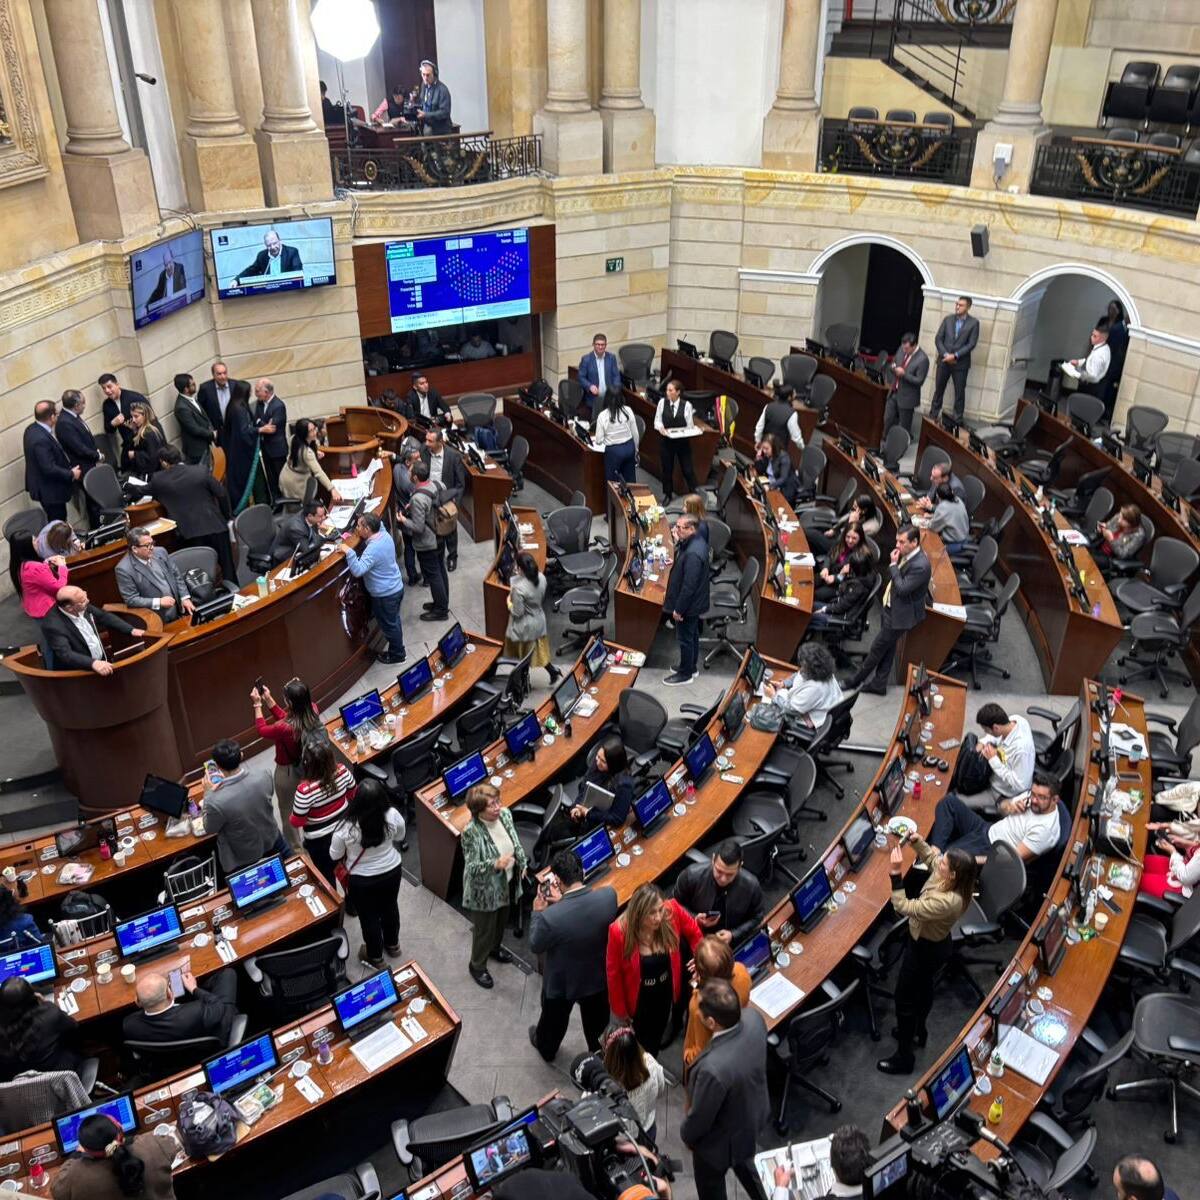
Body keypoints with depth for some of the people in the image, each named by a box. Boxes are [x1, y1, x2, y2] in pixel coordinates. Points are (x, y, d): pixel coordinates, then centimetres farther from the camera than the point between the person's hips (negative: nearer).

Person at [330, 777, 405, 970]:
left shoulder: (346, 829, -31)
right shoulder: (392, 816, -25)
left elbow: (335, 856, -12)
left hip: (361, 881, -3)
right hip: (392, 872, 3)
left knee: (368, 917, 21)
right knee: (390, 907, 29)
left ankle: (375, 958, 43)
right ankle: (392, 945, 53)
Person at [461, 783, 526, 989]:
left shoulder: (505, 814, -13)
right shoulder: (471, 832, -33)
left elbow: (515, 842, 5)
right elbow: (472, 867, -30)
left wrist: (522, 864, 8)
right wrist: (495, 864, -45)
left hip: (506, 883, 7)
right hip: (485, 891, -6)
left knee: (502, 920, 30)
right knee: (484, 929, 15)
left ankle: (494, 948, 59)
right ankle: (477, 966, 40)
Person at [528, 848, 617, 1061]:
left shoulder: (550, 916, -39)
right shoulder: (609, 895, -29)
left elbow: (535, 947, -17)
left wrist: (538, 912, -7)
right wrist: (564, 901, -4)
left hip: (561, 982, -2)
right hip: (598, 976, 2)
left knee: (554, 1018, 31)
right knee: (596, 1018, 32)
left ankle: (546, 1048, 59)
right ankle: (598, 1050, 59)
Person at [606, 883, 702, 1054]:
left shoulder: (672, 911, -30)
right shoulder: (619, 932, -34)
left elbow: (694, 932, -8)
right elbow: (614, 972, -18)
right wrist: (619, 1008, -8)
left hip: (666, 992, 3)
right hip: (638, 998, -3)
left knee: (657, 1035, 29)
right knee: (640, 1041, 22)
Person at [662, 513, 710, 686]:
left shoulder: (693, 553, -32)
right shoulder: (697, 541, -1)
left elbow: (689, 585, -29)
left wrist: (679, 609, -21)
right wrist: (678, 542, -2)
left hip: (688, 604, -10)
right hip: (693, 602, 10)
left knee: (685, 638, 7)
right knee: (692, 635, 23)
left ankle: (685, 674, 22)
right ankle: (691, 667, 39)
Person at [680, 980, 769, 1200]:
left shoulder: (713, 1068, -46)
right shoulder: (753, 1017, -28)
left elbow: (700, 1117, -25)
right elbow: (736, 1013, 0)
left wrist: (686, 1134, -4)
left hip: (721, 1140, -5)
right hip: (752, 1115, 6)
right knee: (744, 1165, 37)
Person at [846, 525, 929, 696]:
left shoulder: (920, 565, -30)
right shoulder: (906, 554, -1)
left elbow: (902, 589, -29)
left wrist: (893, 564, -26)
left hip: (901, 614, -9)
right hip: (892, 607, 9)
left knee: (877, 648, 7)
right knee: (887, 648, 20)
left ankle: (855, 680, 22)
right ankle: (879, 684, 34)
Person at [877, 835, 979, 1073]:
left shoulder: (947, 902, -43)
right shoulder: (948, 877, -19)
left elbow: (904, 907, -39)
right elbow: (929, 855, 2)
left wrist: (896, 873, -42)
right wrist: (916, 840, -15)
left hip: (926, 949, -8)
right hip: (929, 941, 8)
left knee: (904, 999, 10)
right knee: (923, 988, 31)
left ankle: (904, 1057, 29)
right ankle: (917, 1032, 56)